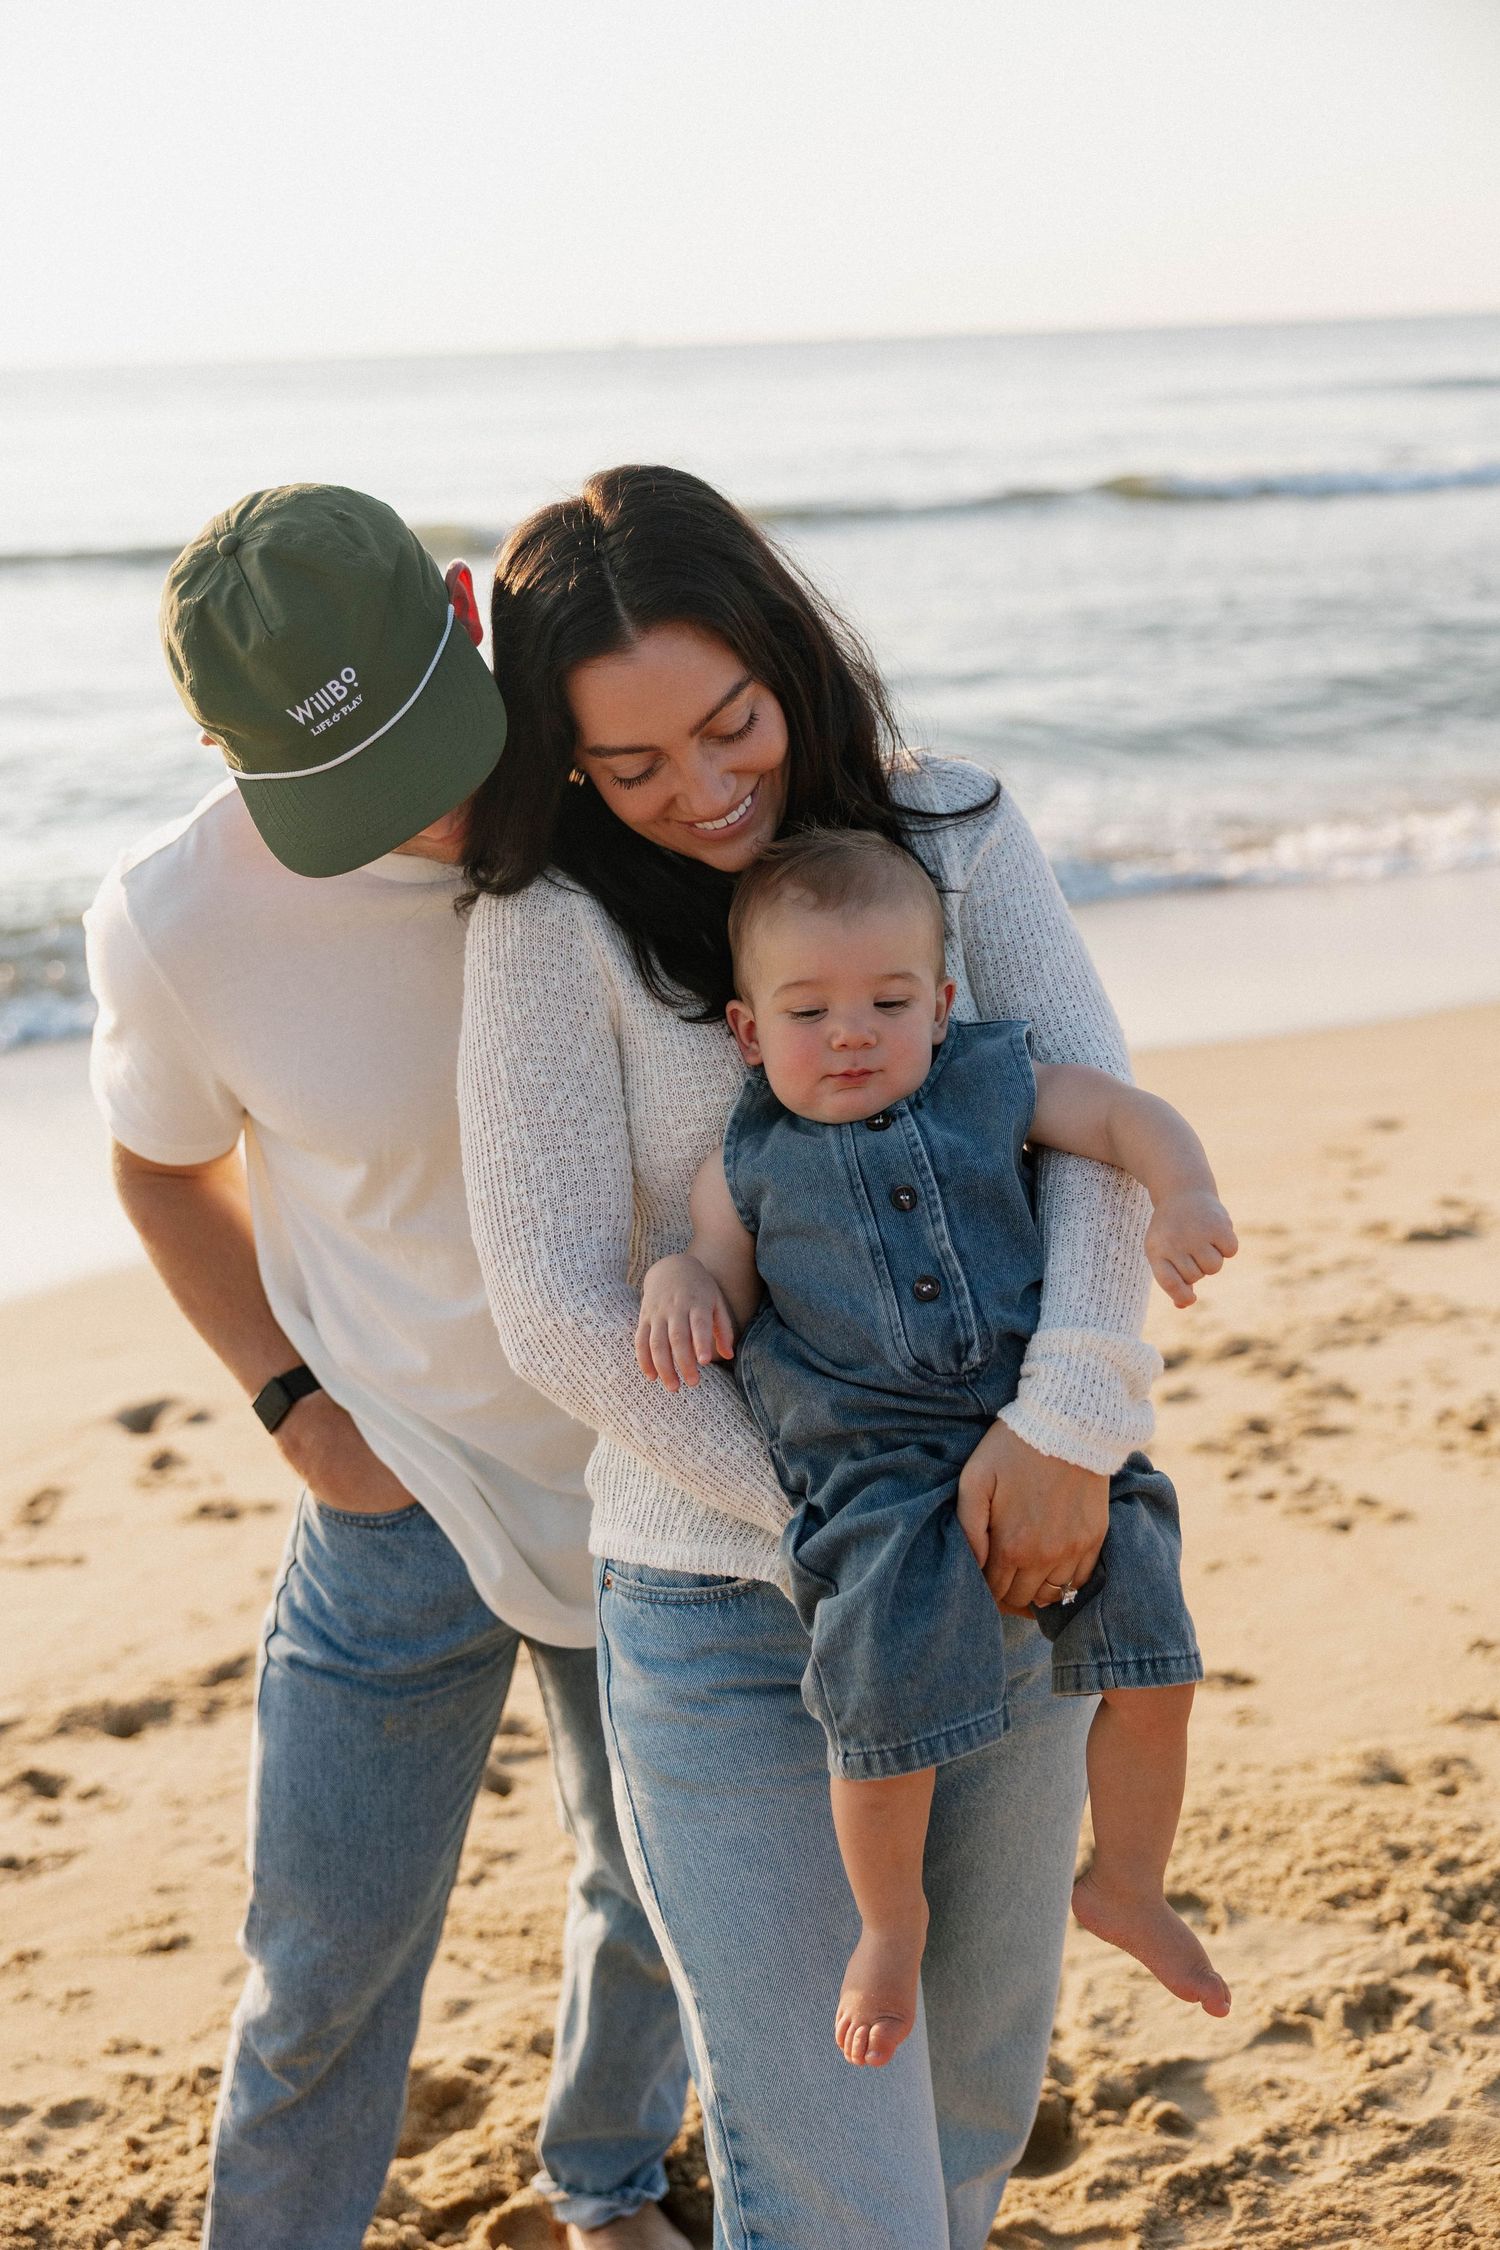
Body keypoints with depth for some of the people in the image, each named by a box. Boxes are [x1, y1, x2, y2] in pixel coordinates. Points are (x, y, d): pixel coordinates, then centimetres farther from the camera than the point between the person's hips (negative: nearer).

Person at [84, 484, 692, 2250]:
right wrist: (298, 1409, -7)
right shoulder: (178, 925, -22)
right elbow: (166, 1168, 0)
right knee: (328, 1955, 6)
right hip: (408, 1491, -2)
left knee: (659, 1895, 21)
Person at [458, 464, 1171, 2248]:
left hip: (1010, 1569, 4)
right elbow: (560, 1308, -13)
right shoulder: (555, 924, -11)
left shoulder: (956, 834, 0)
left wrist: (1067, 1418, -25)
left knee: (976, 2099, 22)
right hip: (732, 1611, -4)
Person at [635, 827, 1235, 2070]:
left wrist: (1184, 1198, -8)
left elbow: (1123, 1114, 10)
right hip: (876, 1476, -2)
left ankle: (1129, 1883, 25)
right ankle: (893, 1922, 21)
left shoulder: (990, 1083, 8)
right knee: (886, 1716, -10)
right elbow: (721, 1285, 12)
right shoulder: (749, 1164, 6)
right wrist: (680, 1280, -11)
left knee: (1153, 1666, -3)